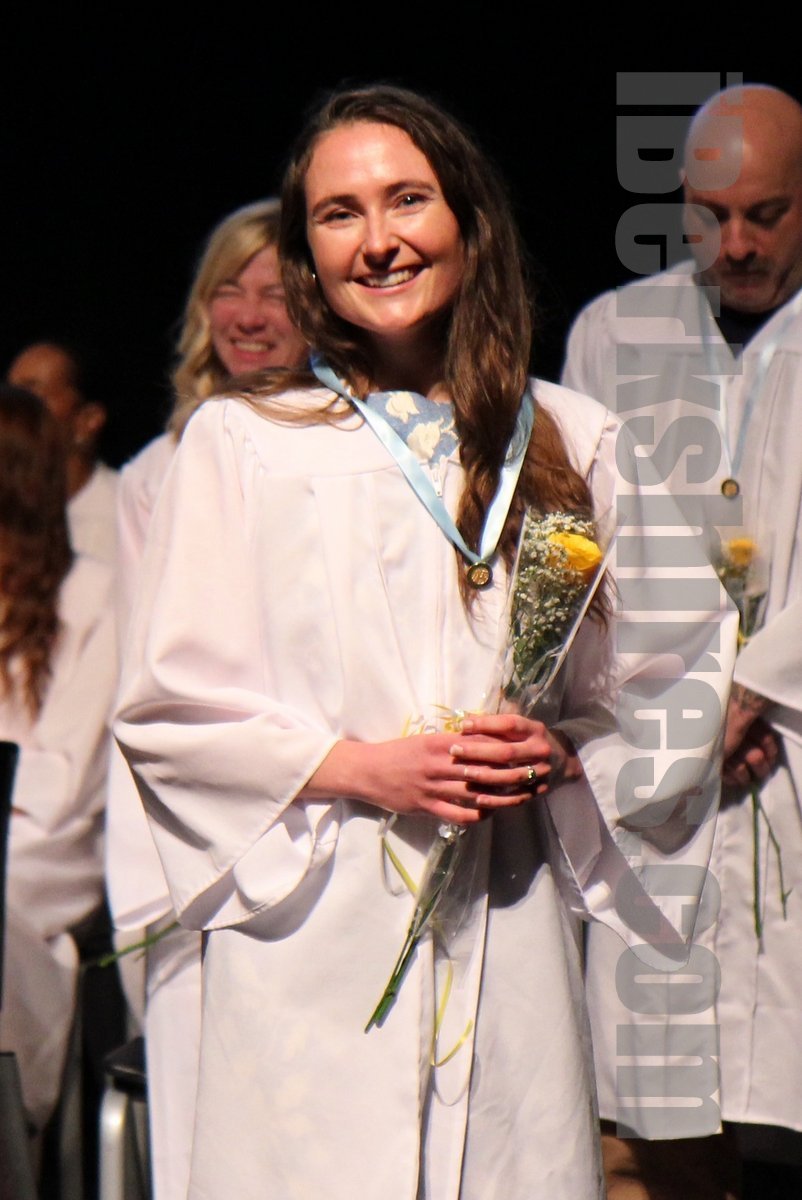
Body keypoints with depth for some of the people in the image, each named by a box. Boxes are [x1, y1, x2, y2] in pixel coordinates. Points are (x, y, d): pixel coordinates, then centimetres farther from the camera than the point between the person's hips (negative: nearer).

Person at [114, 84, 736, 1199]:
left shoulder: (572, 441, 11)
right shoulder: (240, 442, 3)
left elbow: (652, 685, 15)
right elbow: (166, 706, 0)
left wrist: (560, 756, -6)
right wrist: (359, 768, -11)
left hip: (512, 932, 2)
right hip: (314, 943, -2)